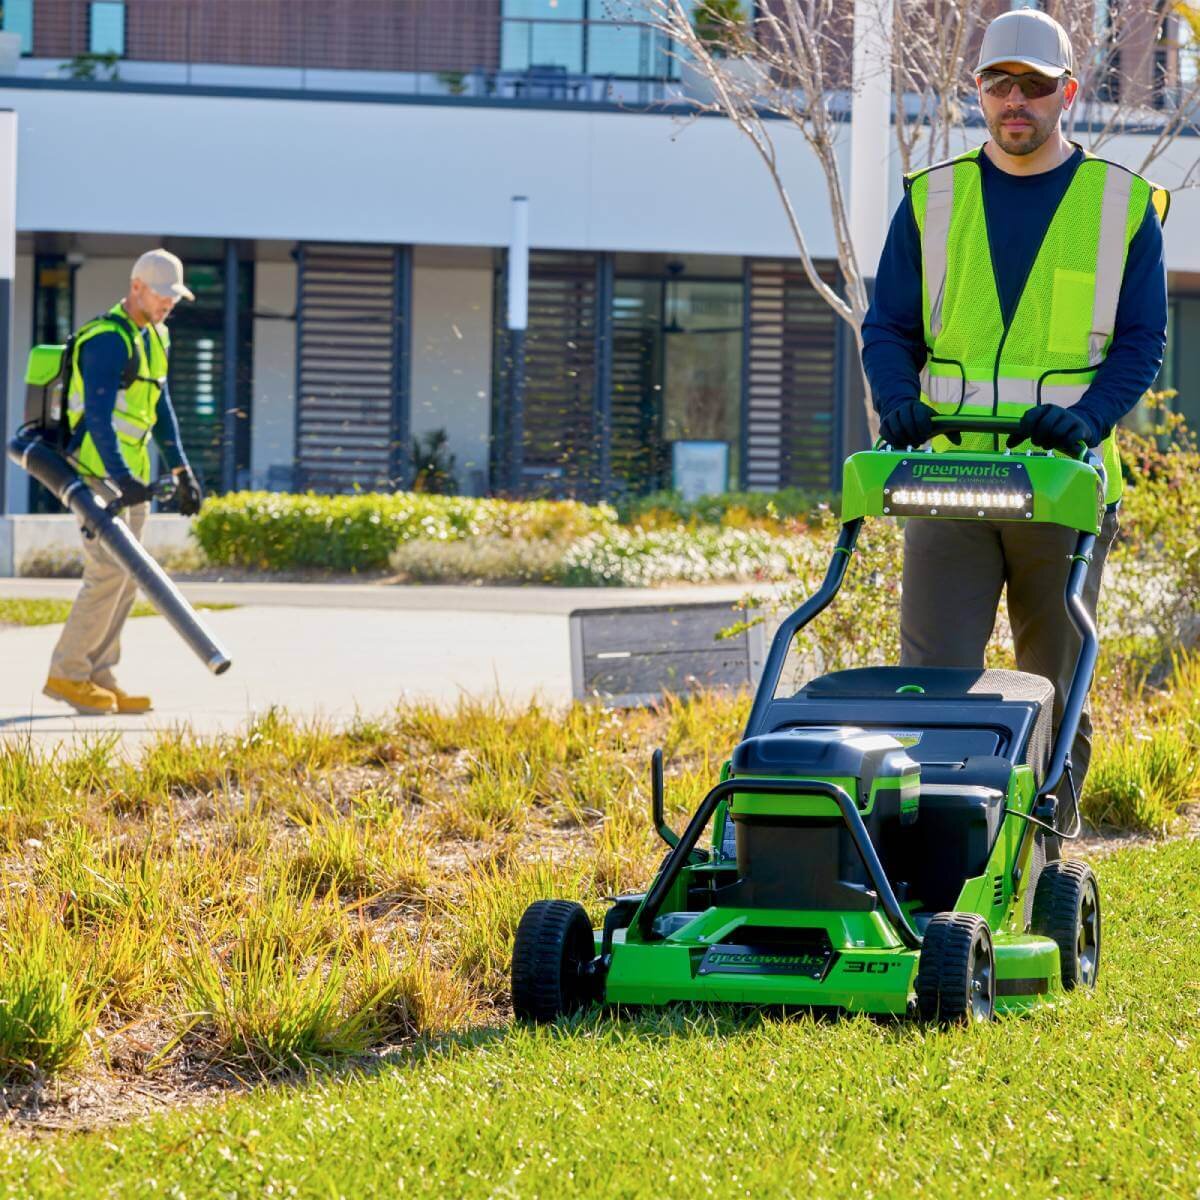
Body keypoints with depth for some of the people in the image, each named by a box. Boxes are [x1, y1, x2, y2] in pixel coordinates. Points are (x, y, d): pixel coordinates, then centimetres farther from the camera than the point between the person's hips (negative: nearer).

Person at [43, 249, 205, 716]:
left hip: (130, 474, 9)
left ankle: (99, 678, 8)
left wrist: (181, 470, 18)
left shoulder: (155, 339, 14)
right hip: (96, 471, -9)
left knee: (124, 576, 6)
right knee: (109, 572, -13)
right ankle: (67, 674, -7)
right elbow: (97, 416, -23)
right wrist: (121, 479, -32)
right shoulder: (108, 340, -16)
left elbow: (160, 408, 22)